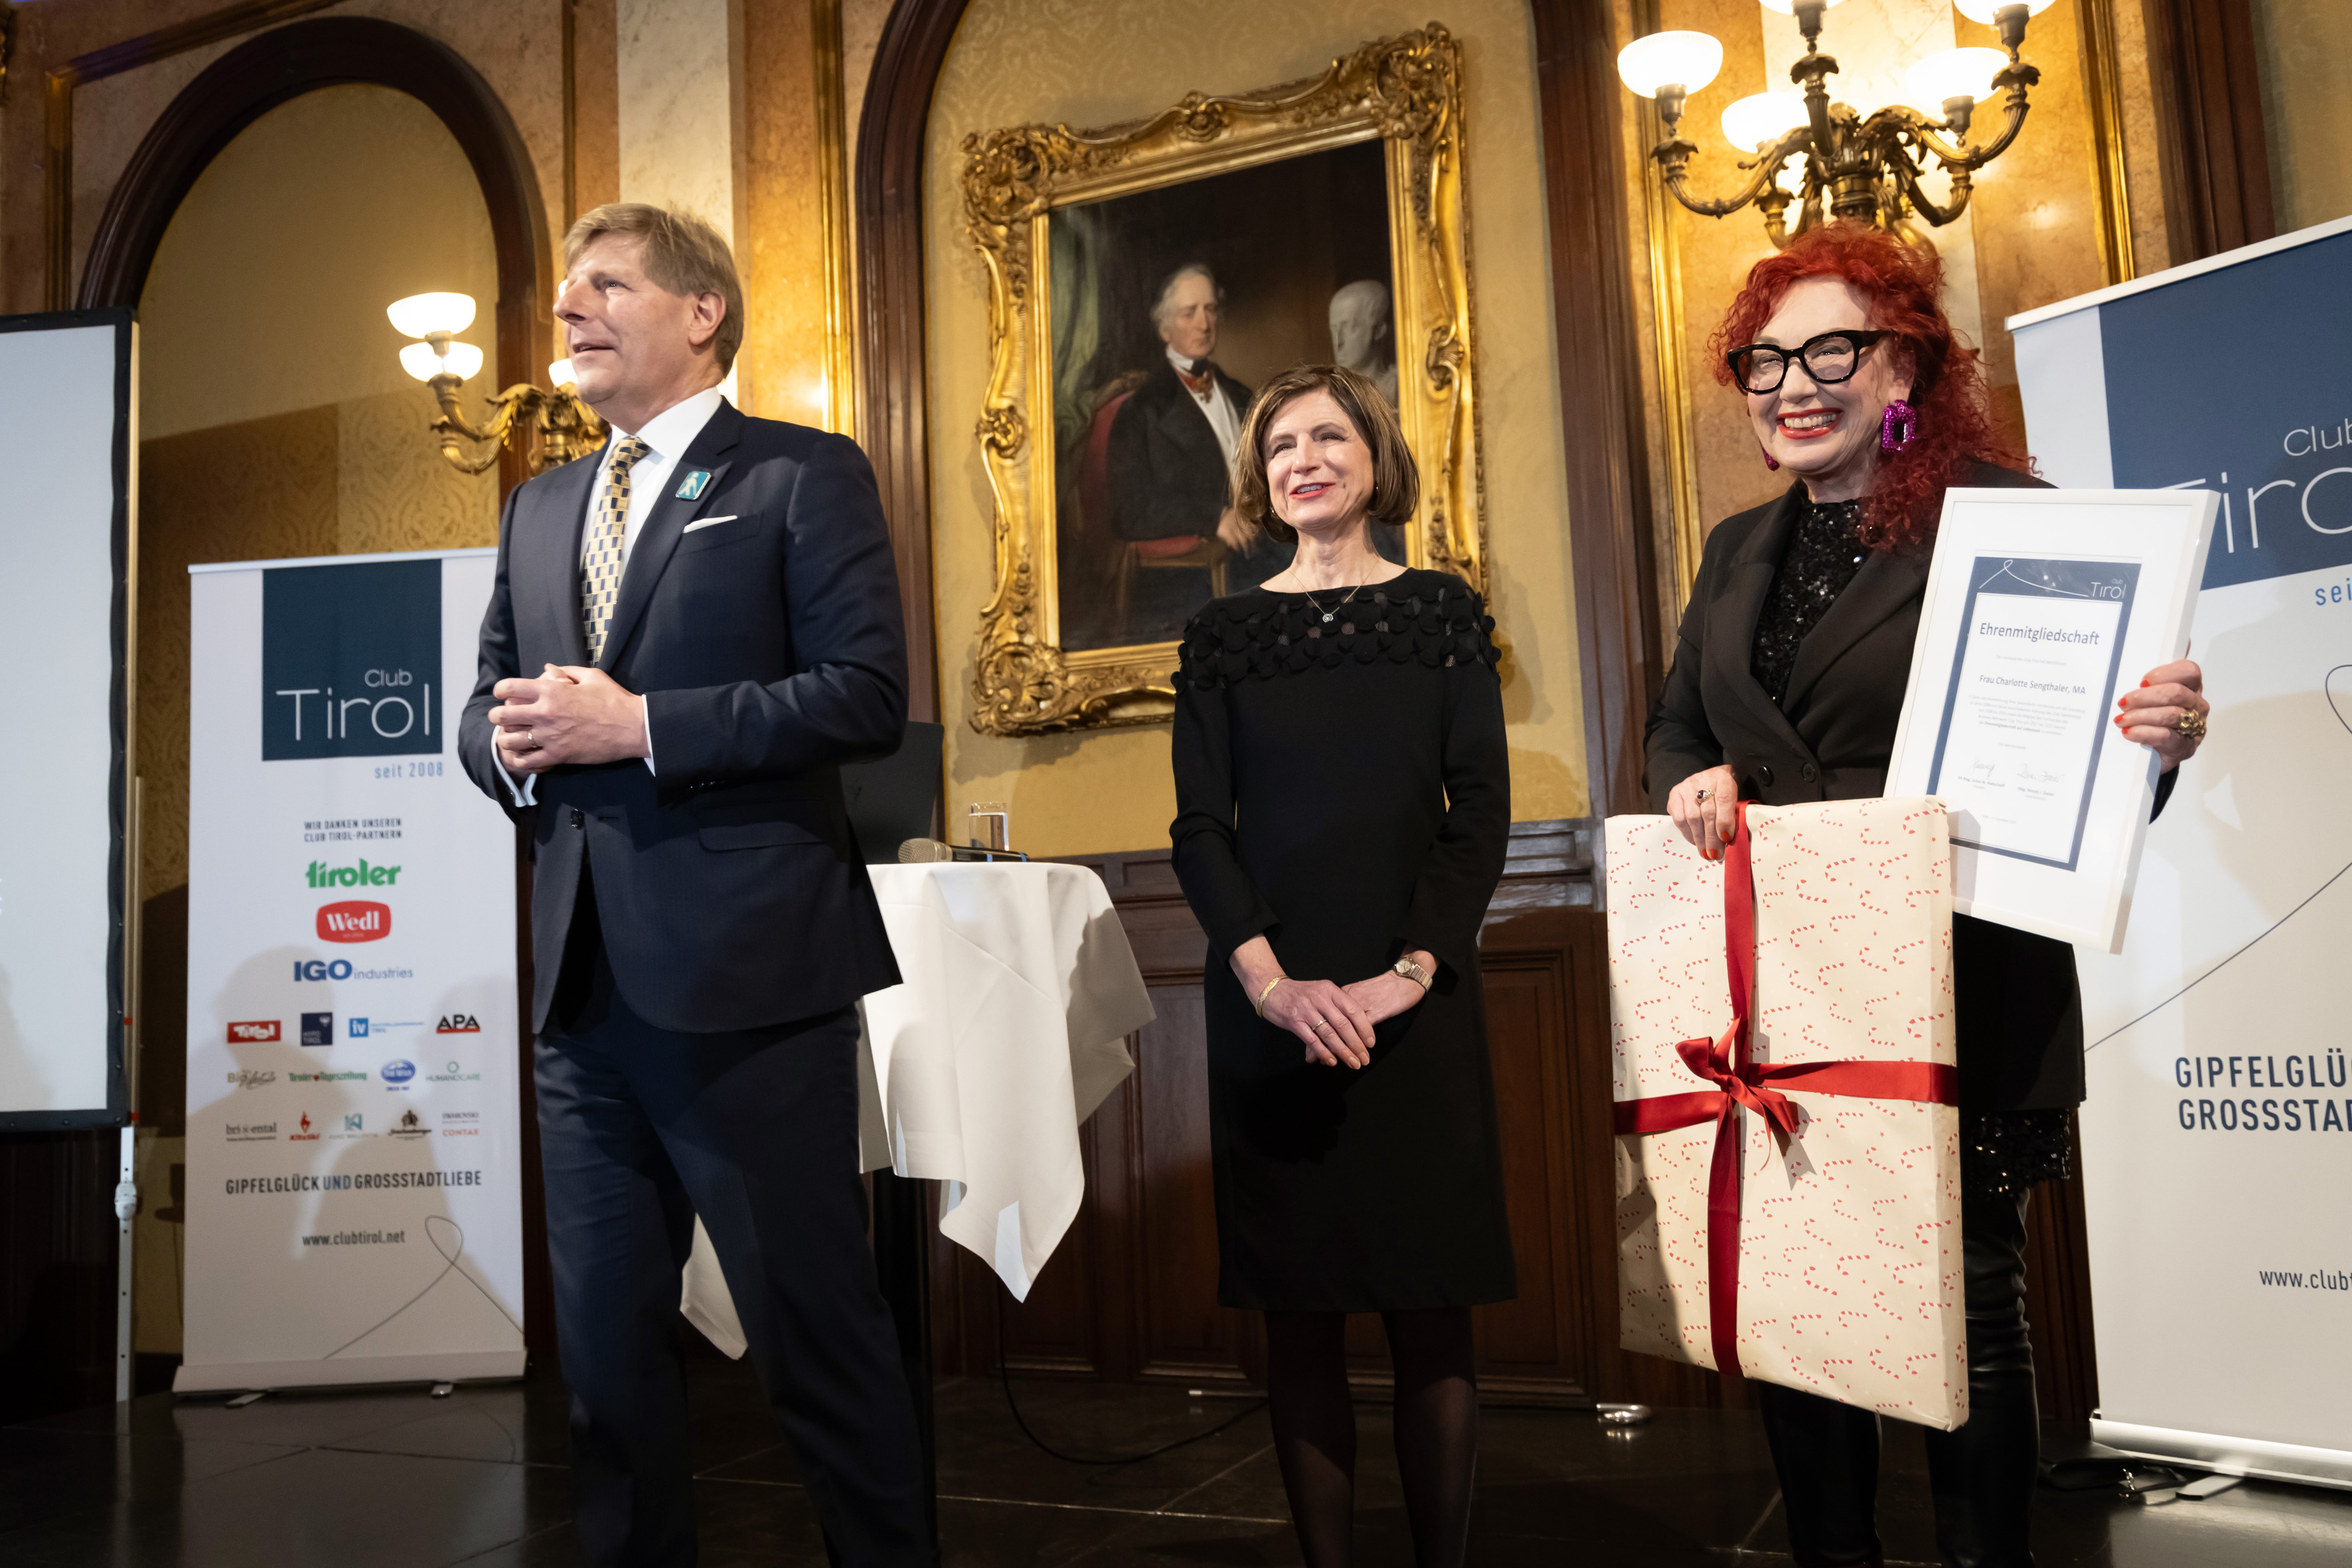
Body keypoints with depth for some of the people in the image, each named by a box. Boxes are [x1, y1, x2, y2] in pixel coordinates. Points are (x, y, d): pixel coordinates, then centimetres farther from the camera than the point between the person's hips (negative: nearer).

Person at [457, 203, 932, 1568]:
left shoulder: (804, 475, -1)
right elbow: (489, 706, 22)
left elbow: (869, 694, -12)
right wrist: (510, 742, -2)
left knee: (820, 1340, 3)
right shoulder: (539, 508, 19)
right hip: (585, 984, 7)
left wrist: (636, 724, -16)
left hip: (746, 979, -6)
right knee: (605, 1349, 16)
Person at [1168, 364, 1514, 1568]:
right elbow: (1199, 828, 2)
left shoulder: (1443, 611, 7)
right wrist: (1272, 982, -12)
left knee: (1431, 1313, 2)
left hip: (1420, 1008, 0)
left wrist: (1411, 973, -12)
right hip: (1270, 1014, 1)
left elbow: (1481, 814, 1)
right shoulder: (1223, 635, 8)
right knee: (1299, 1317, 4)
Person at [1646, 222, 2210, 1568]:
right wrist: (1692, 779, -4)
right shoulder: (1742, 551, 14)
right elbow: (1677, 723, 17)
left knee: (1968, 1292, 6)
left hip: (1955, 989, -5)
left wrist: (2160, 740, -29)